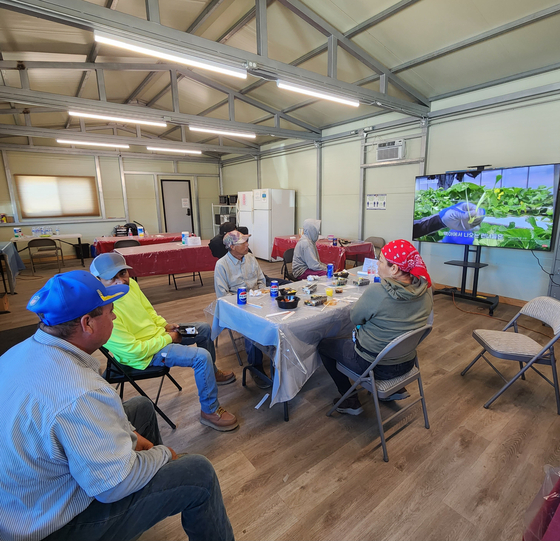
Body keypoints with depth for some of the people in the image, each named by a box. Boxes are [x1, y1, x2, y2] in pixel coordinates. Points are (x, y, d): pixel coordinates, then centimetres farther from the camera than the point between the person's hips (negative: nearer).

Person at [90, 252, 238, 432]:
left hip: (157, 333, 9)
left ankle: (212, 373, 39)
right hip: (145, 355, -9)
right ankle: (210, 411, 0)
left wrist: (165, 325, -5)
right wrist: (168, 338, -18)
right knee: (202, 356, -21)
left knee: (204, 328, 16)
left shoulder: (130, 284, -9)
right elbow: (134, 351, -28)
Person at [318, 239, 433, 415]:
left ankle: (351, 401, 18)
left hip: (373, 365, -6)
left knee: (324, 345, 14)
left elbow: (355, 318, -13)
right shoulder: (425, 289, -12)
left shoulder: (375, 292, -31)